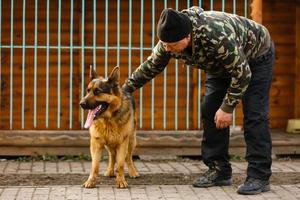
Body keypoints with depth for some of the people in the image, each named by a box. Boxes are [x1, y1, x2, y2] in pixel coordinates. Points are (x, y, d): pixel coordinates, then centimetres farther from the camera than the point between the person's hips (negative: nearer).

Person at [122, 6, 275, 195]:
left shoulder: (218, 36, -44)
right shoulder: (170, 39, -23)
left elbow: (242, 74, -33)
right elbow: (150, 66, -4)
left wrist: (228, 108, -27)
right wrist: (125, 89, -1)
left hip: (255, 56, -7)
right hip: (222, 62, 7)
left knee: (254, 114, -16)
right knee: (210, 112, -1)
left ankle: (259, 177, -14)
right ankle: (219, 171, 6)